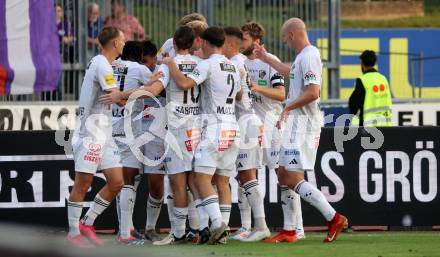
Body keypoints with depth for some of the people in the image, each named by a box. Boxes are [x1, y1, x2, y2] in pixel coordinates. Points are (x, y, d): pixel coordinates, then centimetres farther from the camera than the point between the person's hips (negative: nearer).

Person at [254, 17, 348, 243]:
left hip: (303, 123, -11)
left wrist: (288, 108, -15)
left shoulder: (308, 56, -16)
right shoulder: (303, 56, 16)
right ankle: (289, 231, 17)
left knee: (294, 178, -14)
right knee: (284, 174, 13)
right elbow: (291, 72, 40)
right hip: (297, 123, 11)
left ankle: (334, 219, -13)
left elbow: (312, 93, -26)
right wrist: (266, 59, 48)